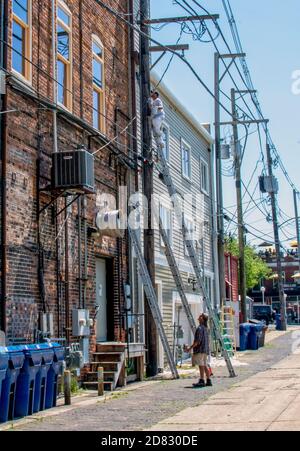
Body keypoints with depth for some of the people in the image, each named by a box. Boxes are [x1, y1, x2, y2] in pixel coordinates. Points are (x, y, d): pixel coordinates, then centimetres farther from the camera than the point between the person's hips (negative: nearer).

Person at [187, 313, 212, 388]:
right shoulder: (206, 328, 14)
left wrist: (191, 348, -14)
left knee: (201, 365, -8)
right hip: (206, 349, 9)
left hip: (200, 349, -9)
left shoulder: (200, 328, -15)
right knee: (205, 365, 12)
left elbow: (198, 341, -20)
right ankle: (208, 381, 14)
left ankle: (202, 381, -8)